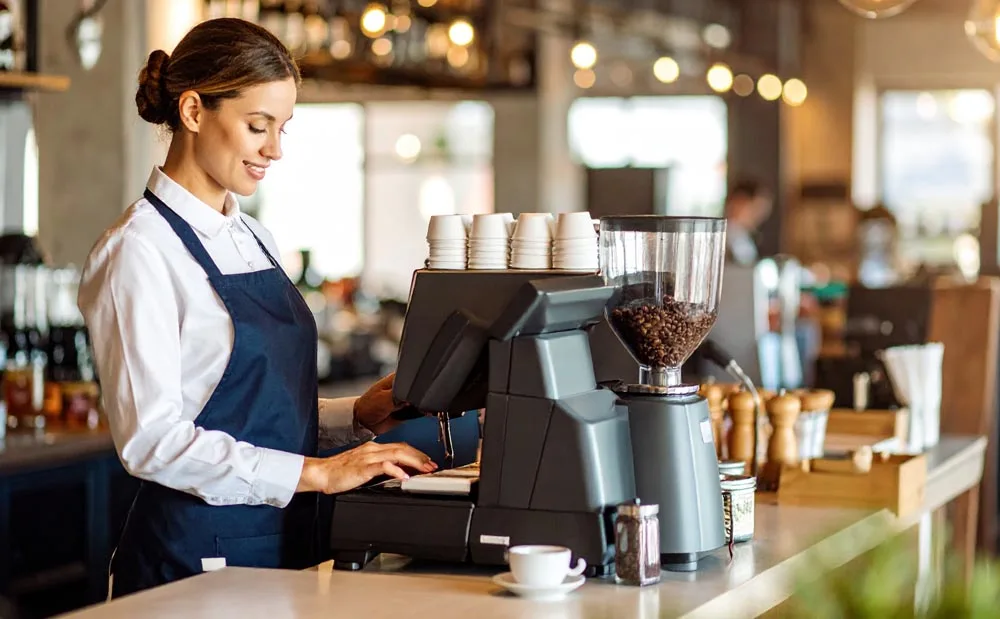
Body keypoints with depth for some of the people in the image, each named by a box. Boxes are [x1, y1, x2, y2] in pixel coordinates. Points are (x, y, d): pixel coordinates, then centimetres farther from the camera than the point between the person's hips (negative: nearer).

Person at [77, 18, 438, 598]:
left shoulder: (254, 239, 11)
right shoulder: (140, 251, -13)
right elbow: (152, 438, -21)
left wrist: (356, 415, 1)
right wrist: (317, 472, -23)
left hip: (285, 547, 7)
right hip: (199, 552, -7)